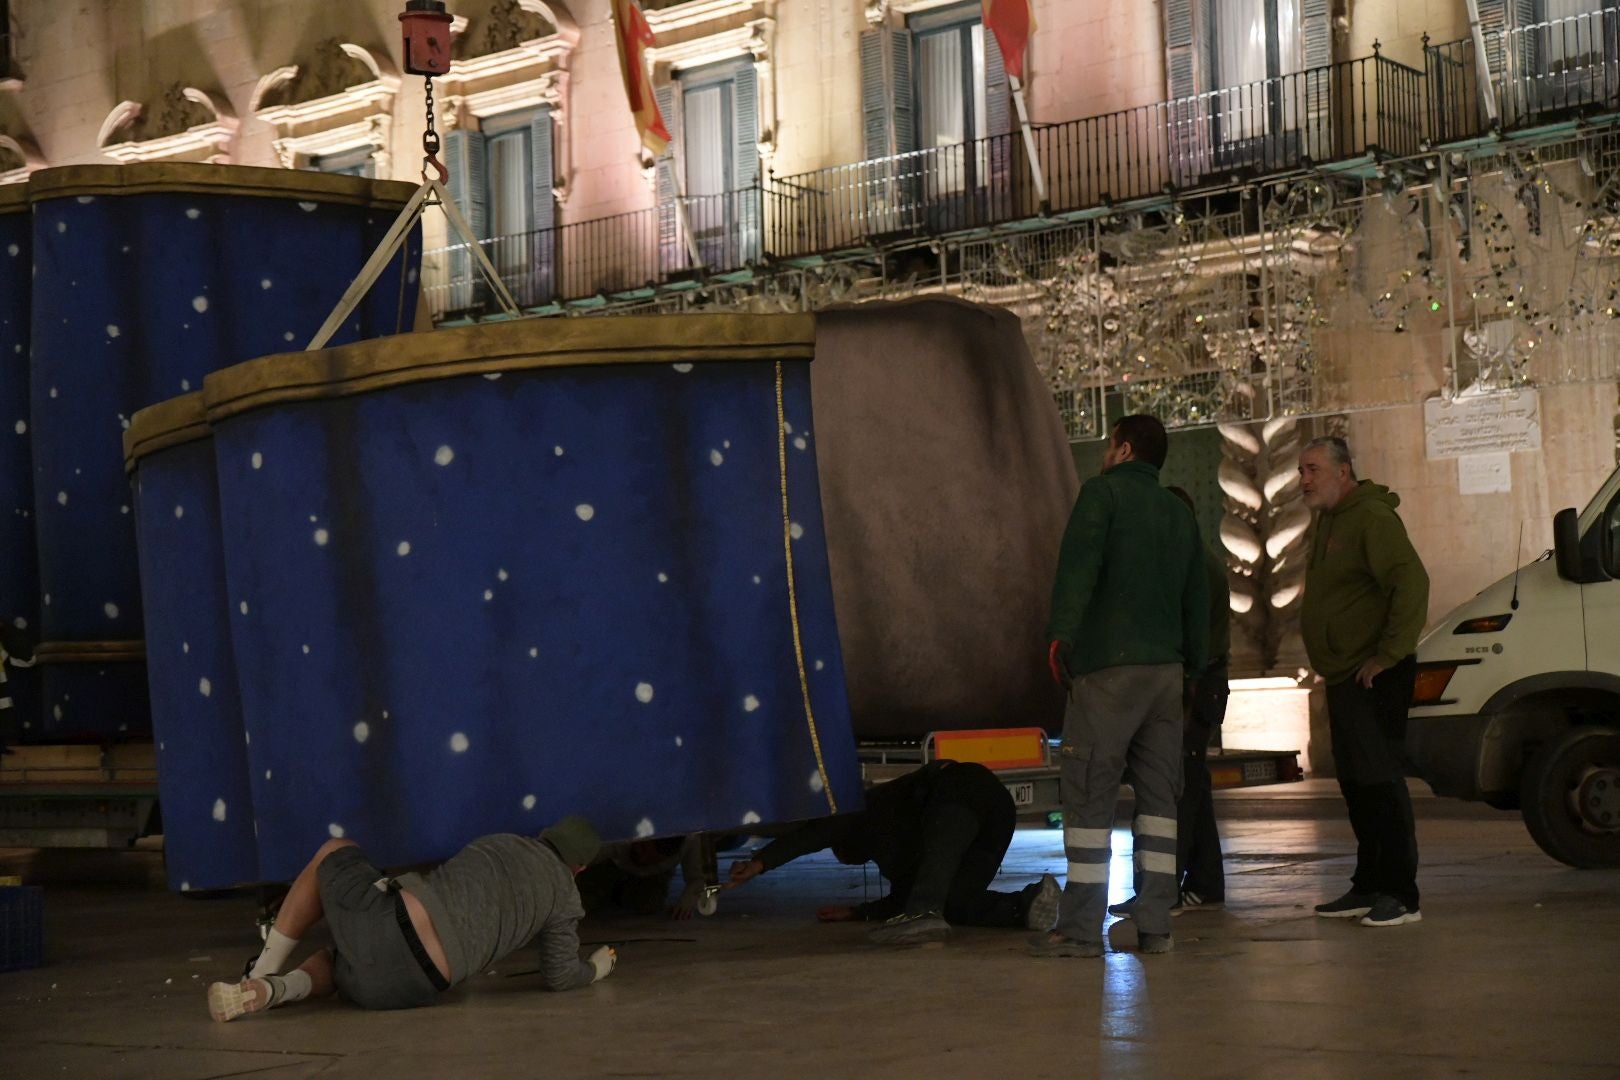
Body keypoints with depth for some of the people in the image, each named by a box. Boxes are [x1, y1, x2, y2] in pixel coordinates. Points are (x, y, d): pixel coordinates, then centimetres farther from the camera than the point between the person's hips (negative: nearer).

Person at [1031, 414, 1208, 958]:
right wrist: (1193, 664, 23)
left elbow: (1079, 564, -15)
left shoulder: (1102, 492, -1)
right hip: (1167, 668, 7)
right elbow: (1197, 596, 19)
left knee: (1088, 796, -5)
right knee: (1158, 795, 8)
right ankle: (1155, 924, 6)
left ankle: (1081, 928, -7)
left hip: (1109, 667, -6)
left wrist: (1061, 633, -21)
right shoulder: (1180, 513, 19)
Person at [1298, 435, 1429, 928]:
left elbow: (1412, 583, -25)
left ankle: (1400, 895, -6)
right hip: (1343, 679, 10)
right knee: (1357, 785, 13)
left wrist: (1389, 654, -22)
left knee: (1380, 781, -9)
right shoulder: (1328, 523, 17)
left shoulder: (1371, 518, -14)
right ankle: (1369, 887, 20)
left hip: (1374, 679, -10)